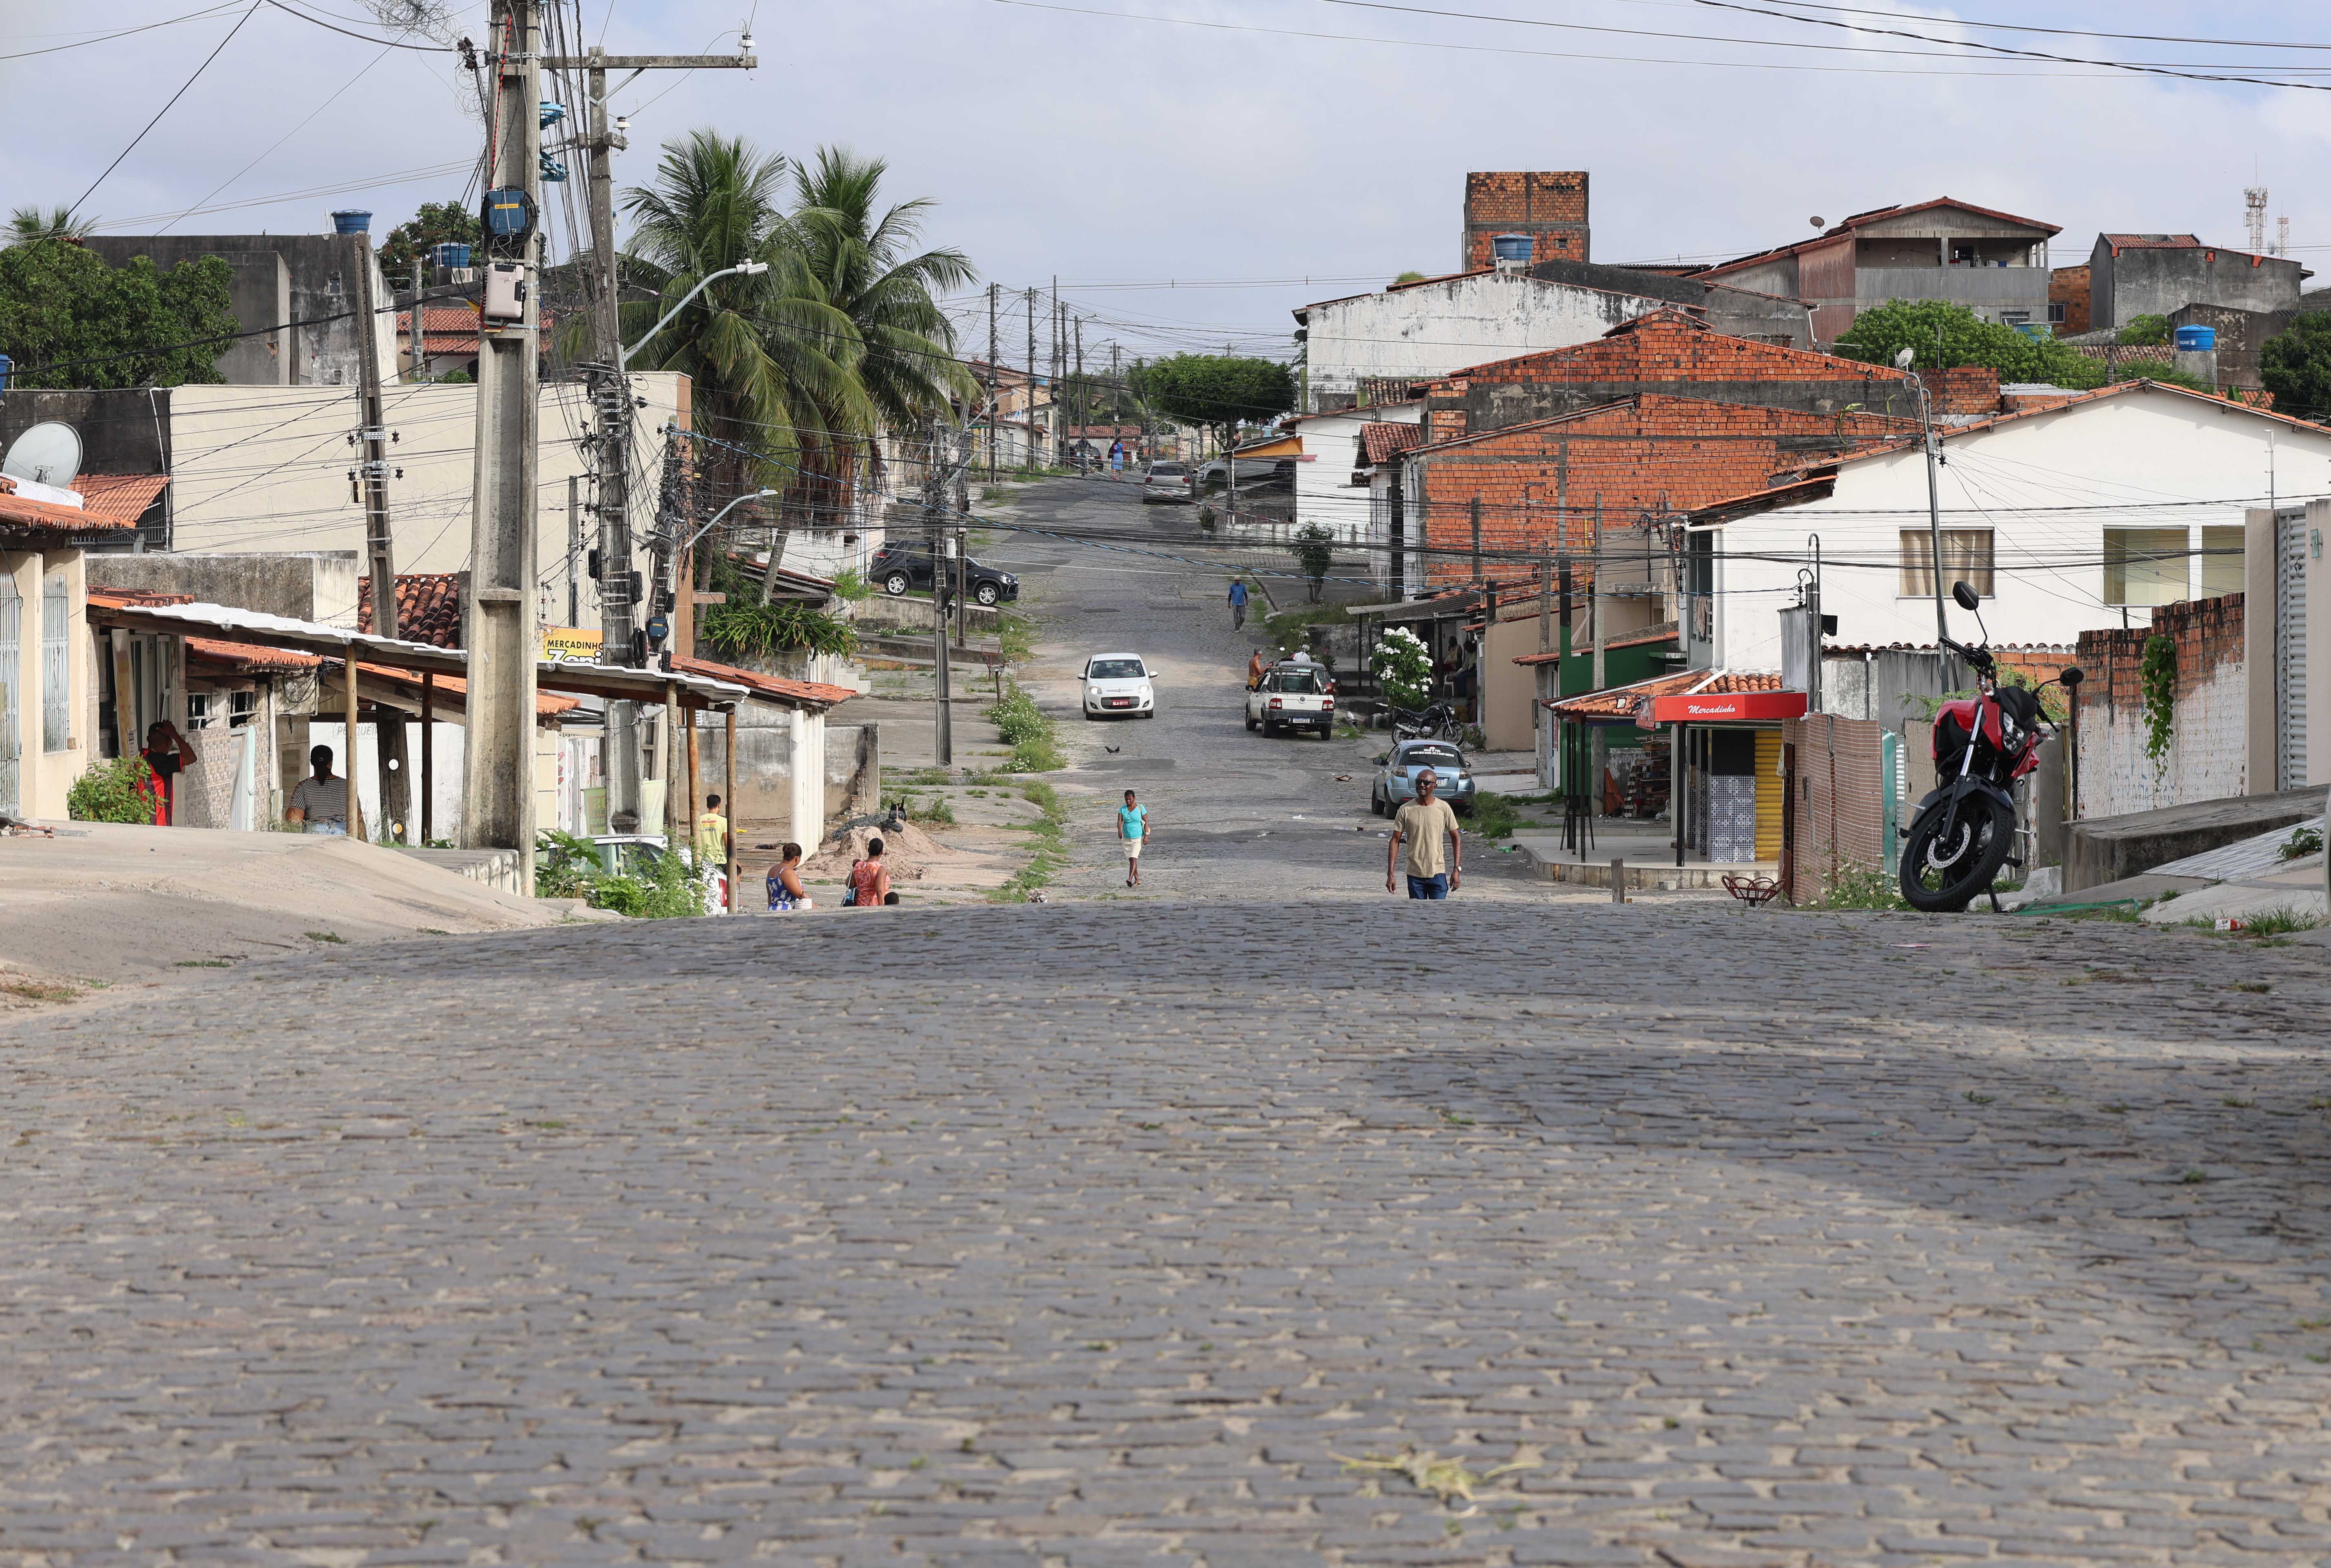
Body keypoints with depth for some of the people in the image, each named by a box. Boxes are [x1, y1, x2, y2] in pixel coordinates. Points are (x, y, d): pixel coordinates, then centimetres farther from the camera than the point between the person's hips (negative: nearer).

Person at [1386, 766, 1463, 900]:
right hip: (1415, 874, 1)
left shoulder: (1443, 808, -3)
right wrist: (1390, 874, -5)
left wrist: (1457, 869, -2)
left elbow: (1456, 839, 5)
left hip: (1438, 873, -1)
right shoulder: (1406, 811, -2)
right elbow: (1395, 841, 1)